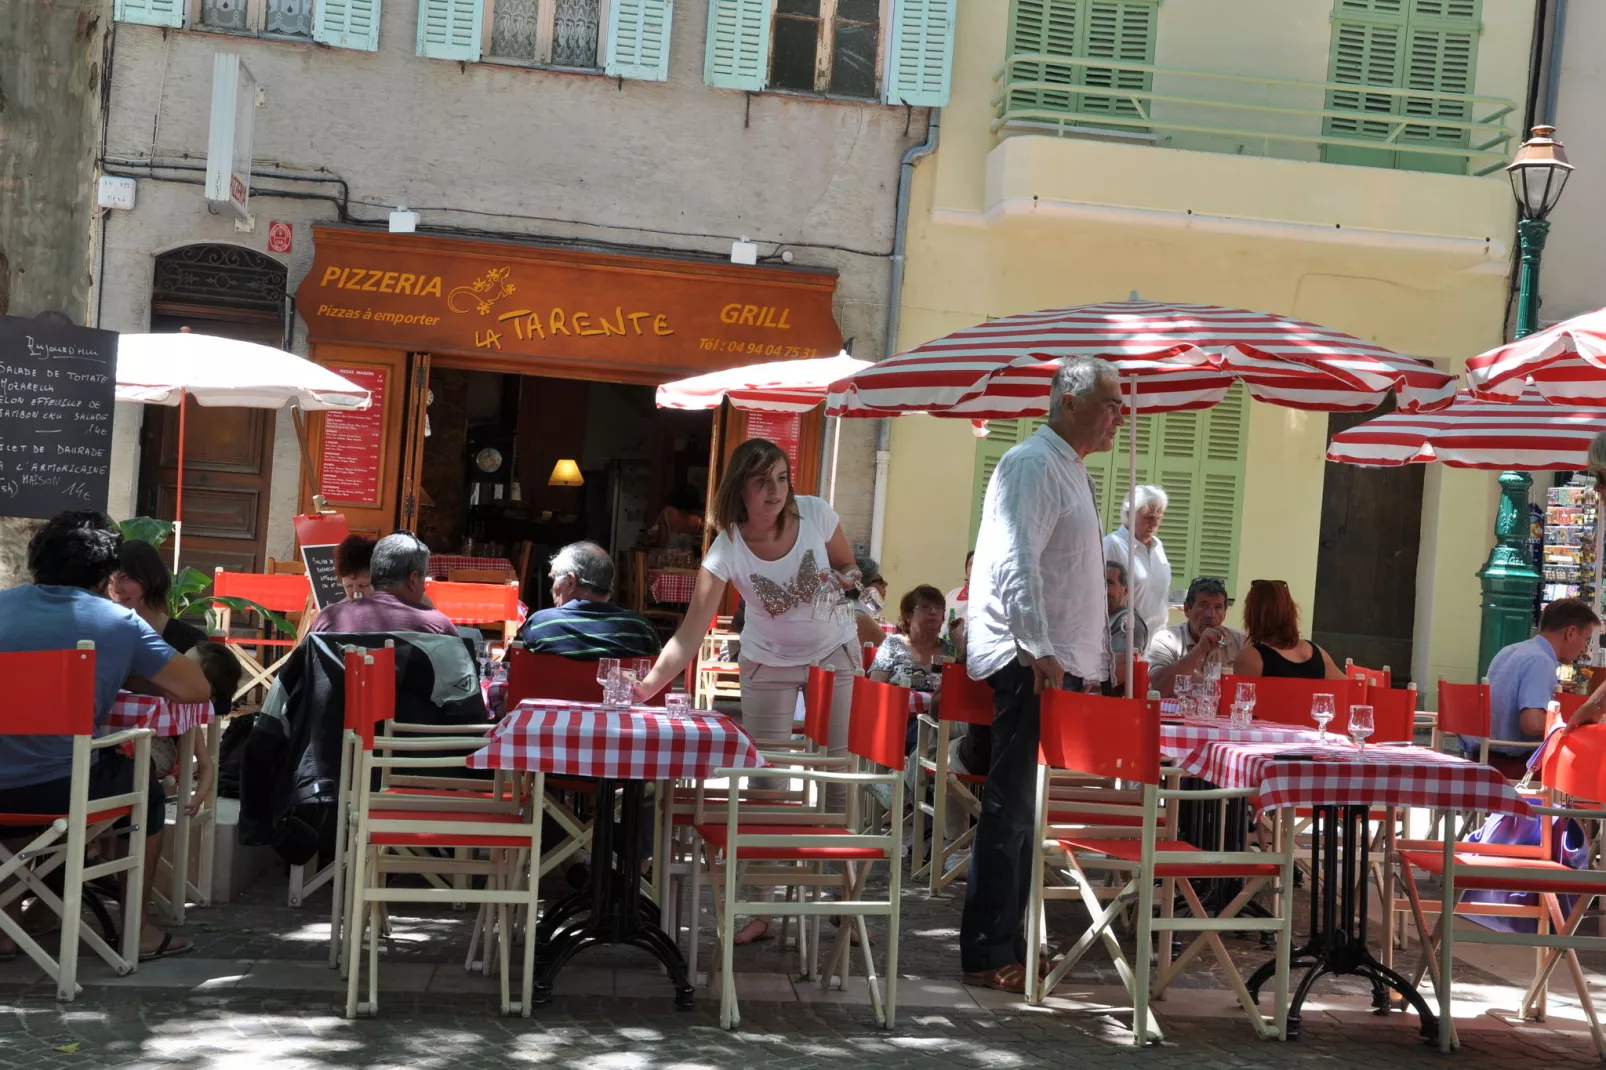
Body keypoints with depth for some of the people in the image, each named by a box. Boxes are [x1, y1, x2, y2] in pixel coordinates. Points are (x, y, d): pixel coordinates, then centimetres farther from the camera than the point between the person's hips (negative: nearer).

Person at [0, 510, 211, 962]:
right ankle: (137, 930, 32)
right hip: (65, 791, -3)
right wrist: (135, 678, 16)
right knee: (147, 791, 27)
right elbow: (197, 689, -2)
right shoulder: (118, 622, -3)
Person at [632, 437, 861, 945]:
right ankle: (760, 908, 8)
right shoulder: (727, 550, -23)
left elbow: (848, 565, 1)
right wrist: (647, 687, -40)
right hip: (768, 664, 0)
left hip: (835, 654, 0)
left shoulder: (815, 514, -20)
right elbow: (690, 634, -28)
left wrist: (845, 580, -22)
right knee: (762, 780, -1)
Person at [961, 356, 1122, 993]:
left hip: (1060, 664, 10)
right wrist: (1040, 652, -26)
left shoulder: (1072, 470, 21)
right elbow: (1017, 564, -22)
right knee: (1011, 809, -7)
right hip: (1028, 663, -10)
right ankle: (986, 956, -2)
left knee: (1025, 809, 12)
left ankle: (1008, 942, 19)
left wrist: (1086, 664, 24)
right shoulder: (1033, 465, -12)